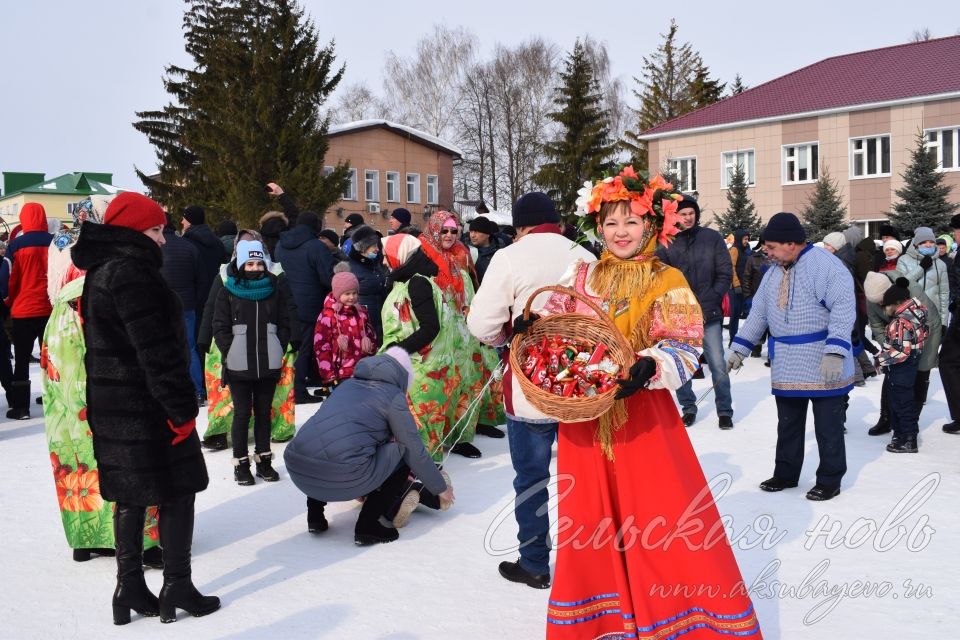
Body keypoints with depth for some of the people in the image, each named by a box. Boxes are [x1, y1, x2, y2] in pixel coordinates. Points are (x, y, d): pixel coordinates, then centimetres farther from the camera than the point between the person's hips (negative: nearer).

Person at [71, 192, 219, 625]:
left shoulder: (101, 271, 14)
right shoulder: (131, 271, -19)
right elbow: (155, 349, -23)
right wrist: (182, 407, -20)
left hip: (111, 403, 10)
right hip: (145, 405, -10)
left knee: (130, 495, 15)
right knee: (177, 491, 2)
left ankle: (130, 589, 22)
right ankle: (177, 587, 9)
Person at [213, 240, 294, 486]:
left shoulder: (275, 290, 5)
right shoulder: (228, 292, -1)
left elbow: (285, 324, 8)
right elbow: (220, 327, -2)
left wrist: (279, 350, -1)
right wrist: (232, 352, -9)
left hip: (269, 364, 2)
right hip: (239, 365, -2)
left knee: (263, 412, 12)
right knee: (242, 413, 2)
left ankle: (264, 459, 22)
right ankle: (241, 463, 12)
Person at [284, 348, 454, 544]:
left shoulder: (349, 384, 27)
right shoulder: (394, 395, 9)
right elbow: (414, 450, 13)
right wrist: (441, 488, 26)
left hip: (297, 470, 7)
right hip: (343, 476, -7)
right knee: (402, 454, 13)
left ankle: (315, 513, 29)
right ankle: (367, 525, 7)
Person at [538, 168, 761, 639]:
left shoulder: (668, 282, -1)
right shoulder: (582, 276, 8)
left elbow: (684, 350, -10)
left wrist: (650, 367, -29)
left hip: (643, 418, -3)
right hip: (584, 419, 3)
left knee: (663, 524, -1)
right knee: (590, 524, 12)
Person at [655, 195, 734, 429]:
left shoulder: (712, 238, 2)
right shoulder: (666, 244, 0)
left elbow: (725, 273, 3)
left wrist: (712, 299, -7)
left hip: (709, 314, -1)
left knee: (718, 365, -1)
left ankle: (725, 410, 13)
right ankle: (688, 406, 25)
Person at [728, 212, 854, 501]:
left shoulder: (824, 265, -15)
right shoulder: (774, 273, 11)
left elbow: (843, 308, -21)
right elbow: (758, 312, 17)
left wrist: (836, 352, -28)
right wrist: (739, 348, 14)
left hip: (824, 366, -7)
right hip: (787, 366, 7)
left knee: (828, 426, 6)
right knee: (788, 423, 16)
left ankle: (829, 481, 18)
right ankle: (786, 474, 30)